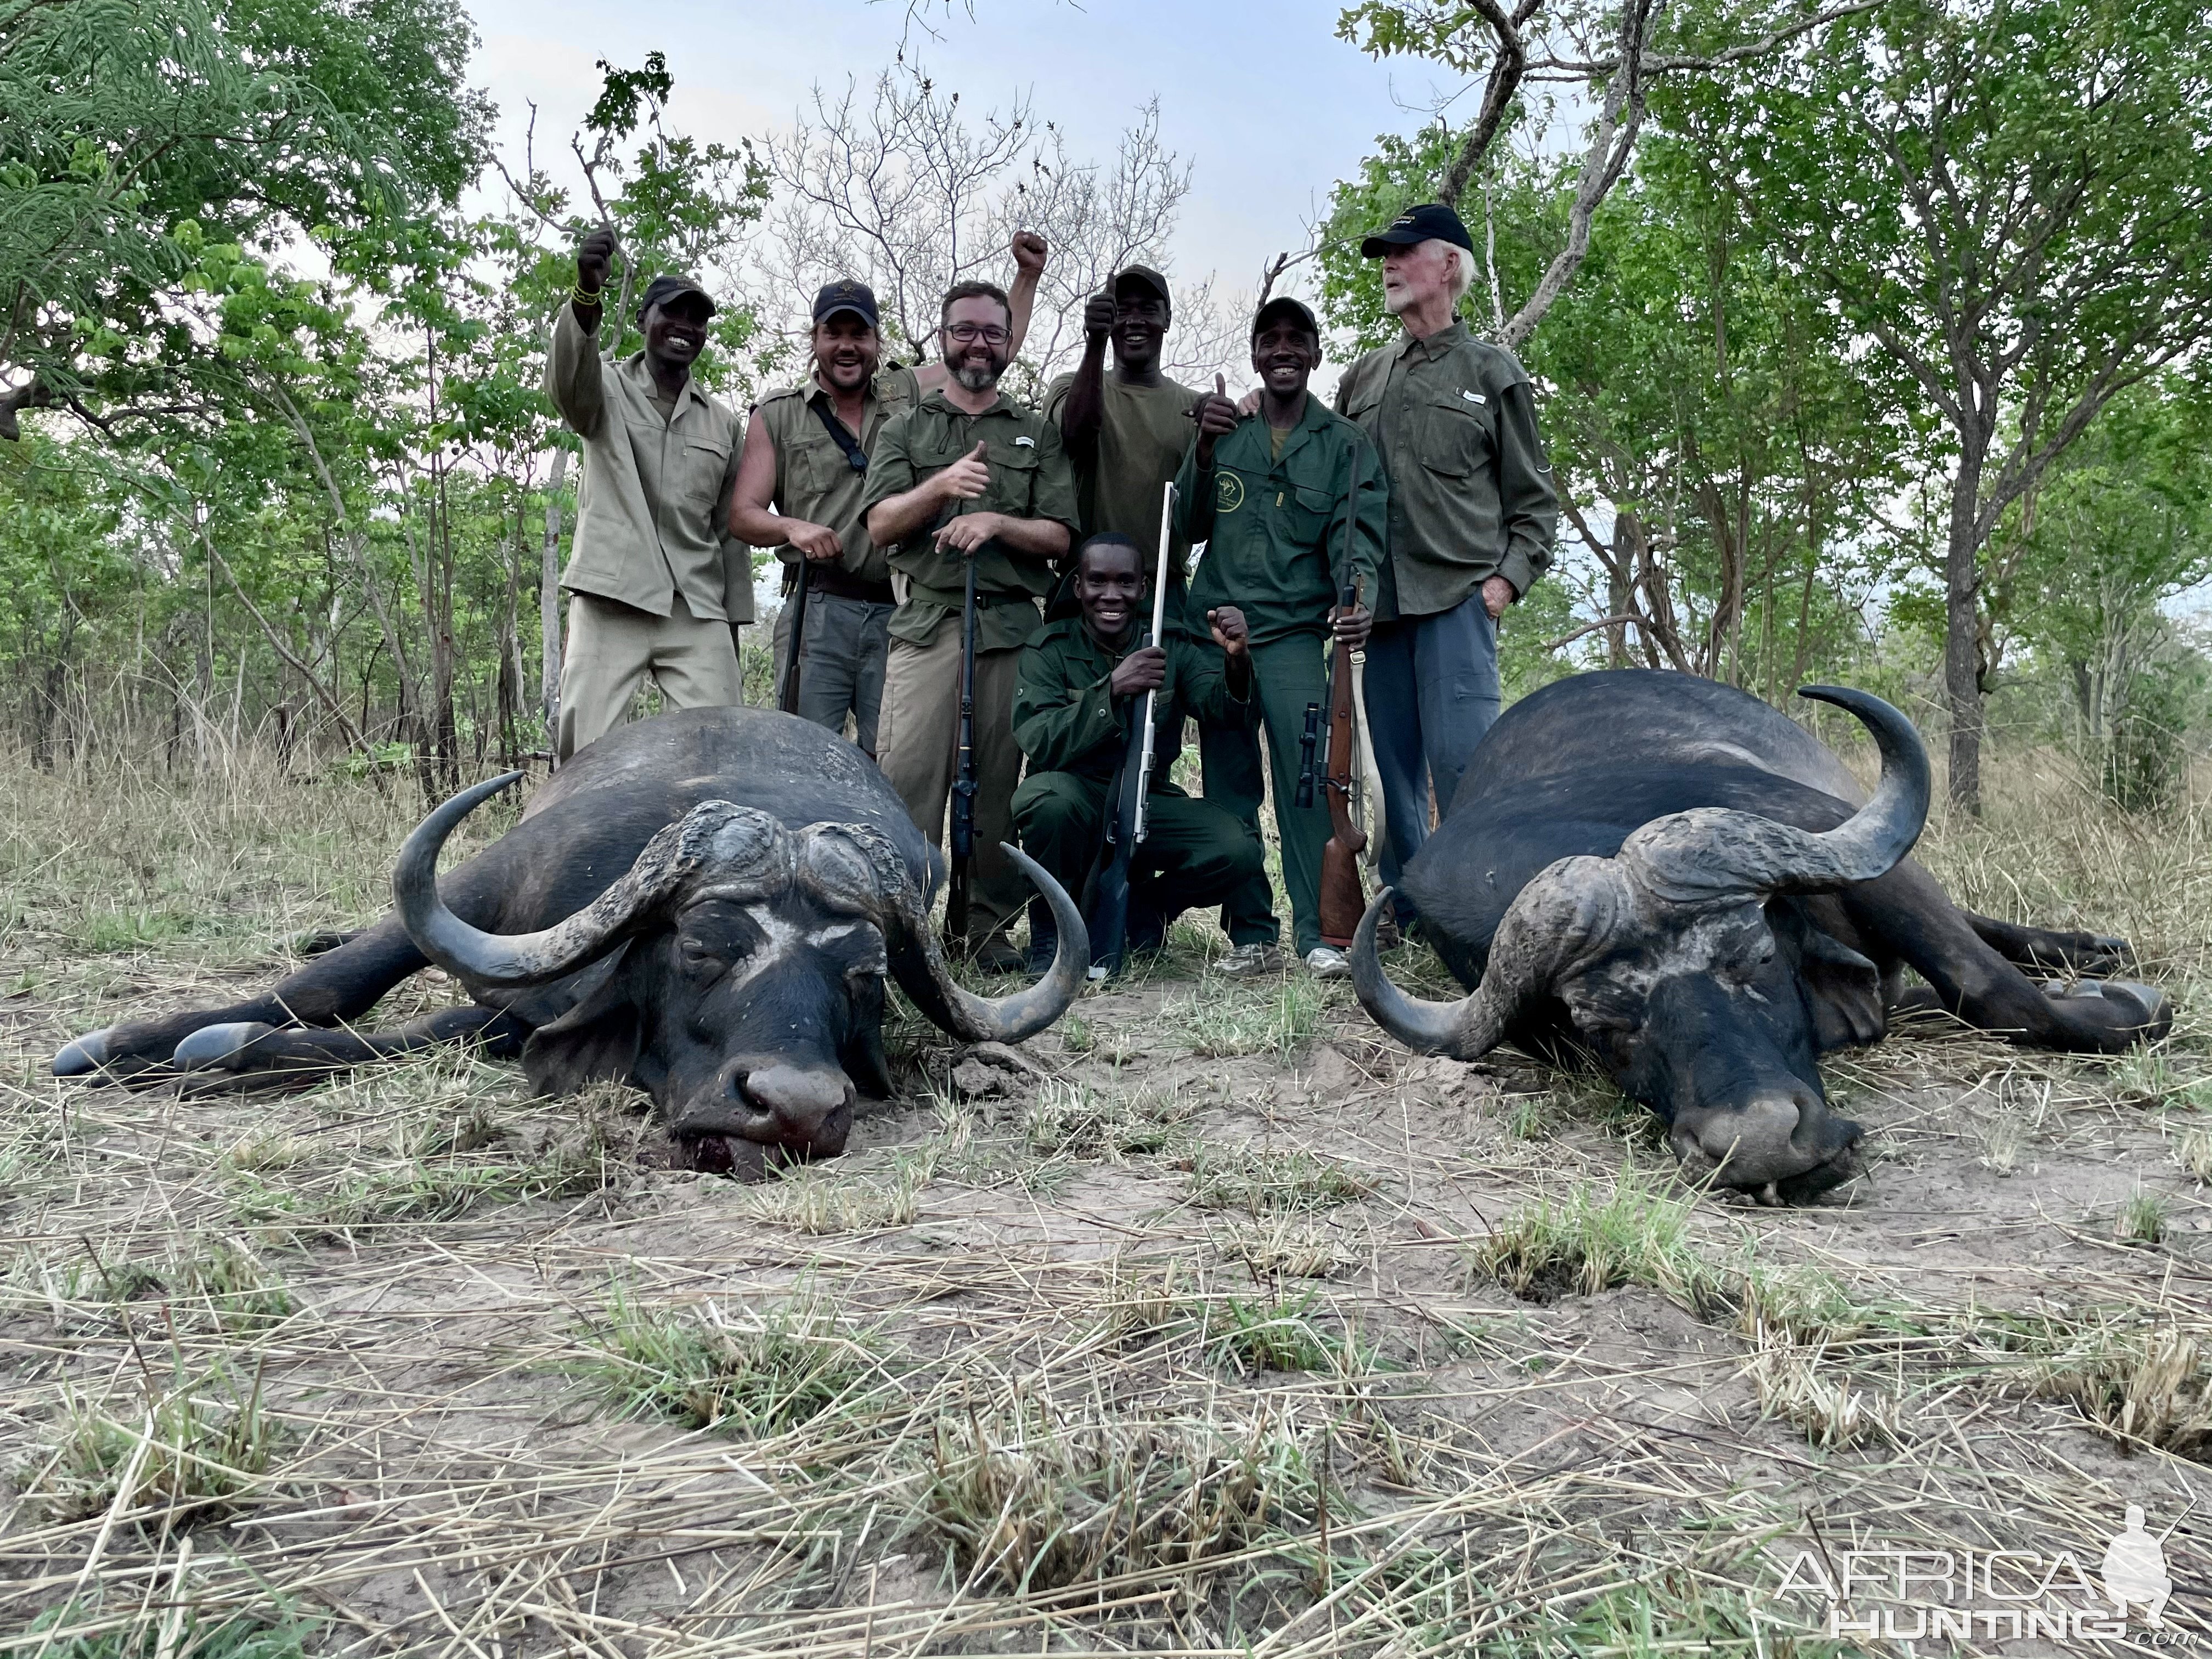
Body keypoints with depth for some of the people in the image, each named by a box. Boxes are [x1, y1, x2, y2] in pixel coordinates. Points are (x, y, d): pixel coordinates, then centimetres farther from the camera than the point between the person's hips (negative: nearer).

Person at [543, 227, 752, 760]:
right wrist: (586, 296, -37)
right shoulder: (608, 391, 8)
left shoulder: (722, 422, 18)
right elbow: (566, 384, -18)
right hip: (610, 600, -2)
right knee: (587, 750, -8)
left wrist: (734, 625, 12)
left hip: (698, 612, 3)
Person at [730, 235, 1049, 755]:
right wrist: (791, 526, -14)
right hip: (818, 610, -1)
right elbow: (743, 515, 6)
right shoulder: (776, 416, 12)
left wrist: (1027, 275, 21)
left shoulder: (909, 394, 17)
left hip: (899, 614, 1)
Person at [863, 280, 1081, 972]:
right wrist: (941, 486, -12)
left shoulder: (1039, 433, 18)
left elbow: (1059, 536, 9)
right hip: (929, 622, -1)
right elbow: (880, 525, 5)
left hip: (1014, 626, 1)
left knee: (1002, 780, 0)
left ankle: (990, 923, 8)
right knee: (909, 774, -11)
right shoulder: (906, 428, 17)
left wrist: (997, 523, -9)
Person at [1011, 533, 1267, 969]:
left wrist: (1235, 662, -35)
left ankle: (1141, 909, 8)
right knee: (1050, 795, -36)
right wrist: (1112, 689, -33)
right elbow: (1040, 745, -20)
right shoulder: (1048, 651, -5)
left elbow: (1222, 708, -13)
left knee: (1239, 852, -22)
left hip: (1148, 807, 3)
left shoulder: (1172, 647, 4)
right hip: (1075, 808, -2)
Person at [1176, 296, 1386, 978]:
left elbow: (1357, 535, -3)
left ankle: (1316, 932, -6)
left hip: (1295, 631, -2)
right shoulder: (1224, 428, 13)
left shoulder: (1345, 444, 8)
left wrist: (1357, 598, -24)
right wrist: (1204, 452, -7)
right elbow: (1189, 527, 8)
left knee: (1306, 774, -12)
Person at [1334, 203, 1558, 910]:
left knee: (1462, 758, -12)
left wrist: (1509, 576, -5)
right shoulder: (1364, 376, 18)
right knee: (1395, 769, 7)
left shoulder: (1491, 370, 9)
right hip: (1382, 602, 4)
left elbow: (1534, 497, 7)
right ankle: (1407, 915, 15)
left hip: (1459, 597, -4)